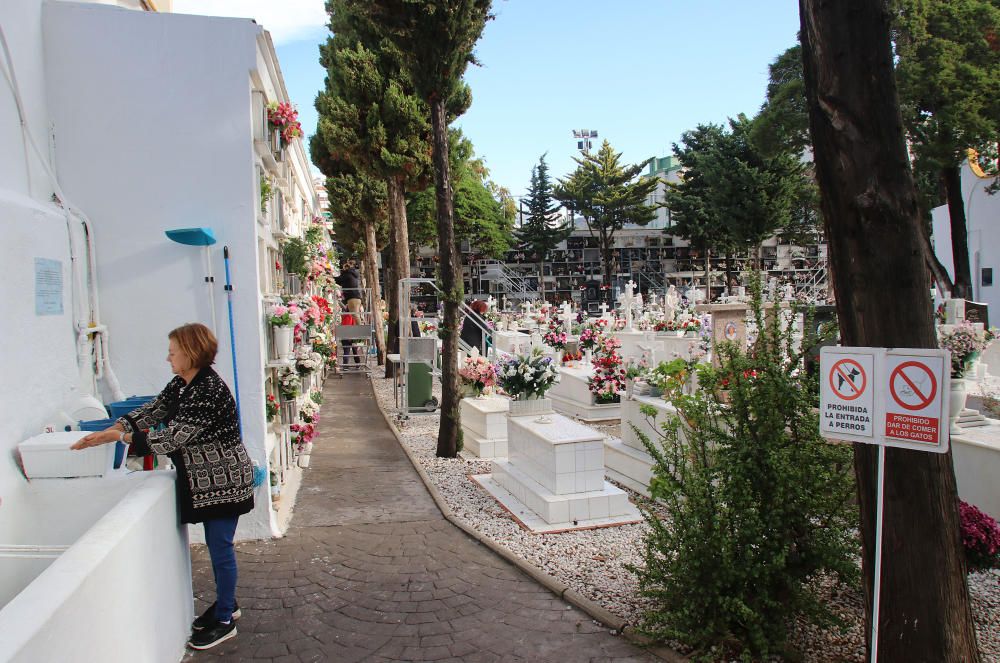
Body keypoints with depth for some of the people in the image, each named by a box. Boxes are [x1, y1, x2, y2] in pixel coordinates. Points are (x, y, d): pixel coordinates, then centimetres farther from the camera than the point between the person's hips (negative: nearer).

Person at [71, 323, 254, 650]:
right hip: (206, 480, 9)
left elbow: (172, 438, -25)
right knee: (216, 544, 20)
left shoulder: (209, 391, -26)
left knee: (220, 546, 2)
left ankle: (225, 620, 16)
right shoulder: (180, 385, 6)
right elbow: (151, 411, 9)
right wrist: (113, 429, -5)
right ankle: (226, 603, 36)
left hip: (222, 480, -9)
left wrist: (121, 435, -15)